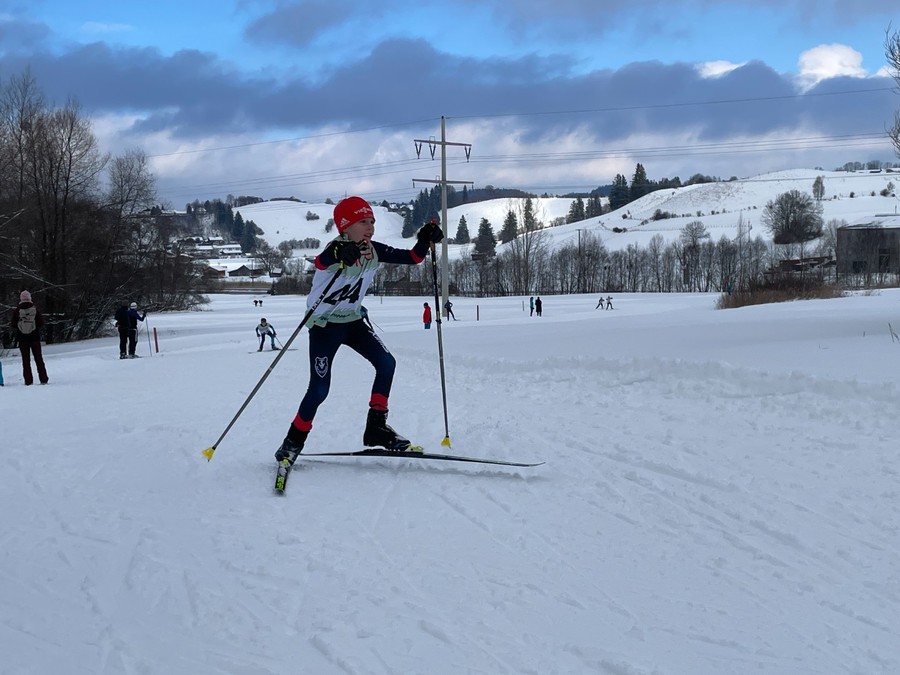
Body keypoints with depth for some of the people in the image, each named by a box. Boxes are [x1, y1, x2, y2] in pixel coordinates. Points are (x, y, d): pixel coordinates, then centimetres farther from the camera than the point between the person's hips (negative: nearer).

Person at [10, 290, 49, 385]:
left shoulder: (17, 310, -7)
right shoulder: (35, 308, -6)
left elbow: (13, 325, -4)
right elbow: (41, 323, -5)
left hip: (22, 338, 0)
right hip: (34, 337, 1)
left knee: (26, 359, 5)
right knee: (38, 358, 8)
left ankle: (28, 380, 1)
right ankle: (43, 379, 7)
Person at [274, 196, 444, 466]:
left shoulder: (375, 250, -6)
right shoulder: (337, 249, -25)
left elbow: (412, 257, -3)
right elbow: (321, 261, -49)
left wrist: (426, 240, -24)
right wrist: (339, 255, -73)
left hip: (352, 320, 6)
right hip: (324, 324, -6)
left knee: (386, 363, -10)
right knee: (320, 388, -8)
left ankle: (376, 427, -1)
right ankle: (294, 441, 12)